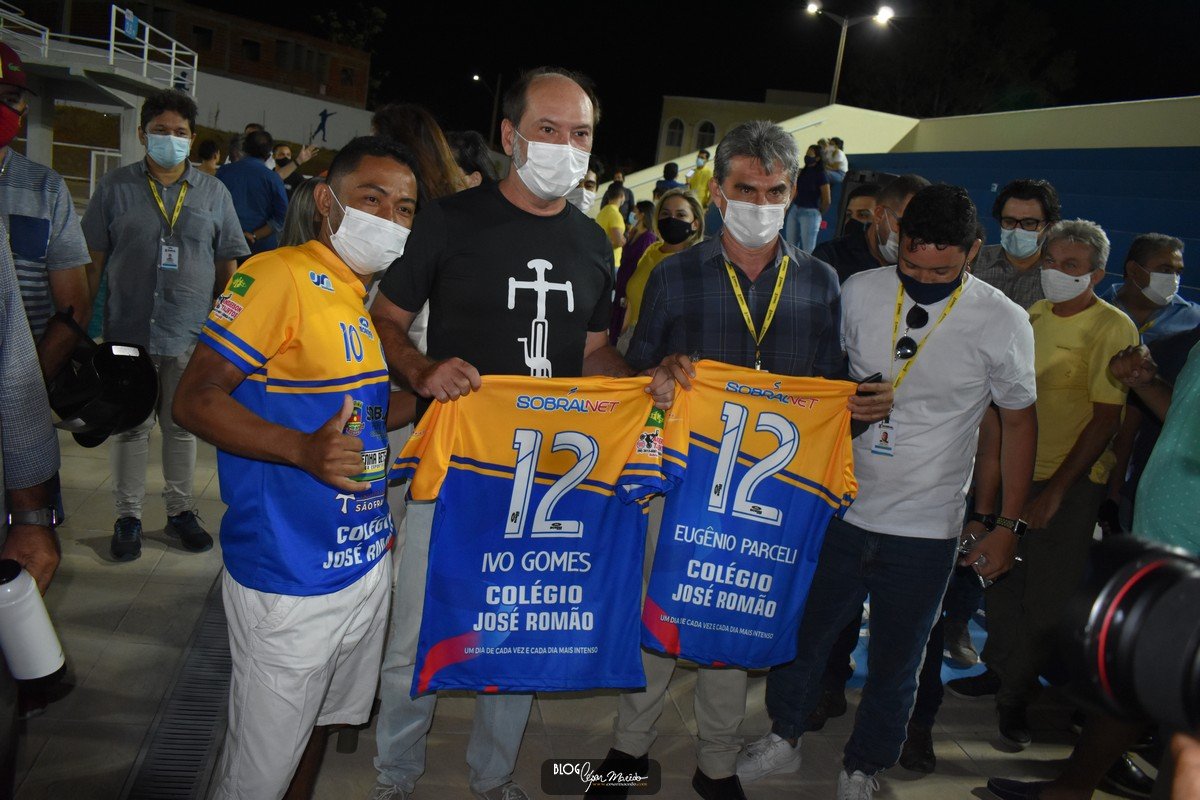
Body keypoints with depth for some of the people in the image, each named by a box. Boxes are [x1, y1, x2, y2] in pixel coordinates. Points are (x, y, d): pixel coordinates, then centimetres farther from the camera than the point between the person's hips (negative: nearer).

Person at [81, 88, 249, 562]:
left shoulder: (213, 192, 7)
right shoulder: (115, 187, 4)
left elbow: (227, 263, 9)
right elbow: (93, 260, 6)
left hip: (192, 333, 1)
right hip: (128, 331, 0)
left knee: (183, 426, 10)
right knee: (130, 426, 7)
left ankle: (180, 509, 24)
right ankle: (128, 516, 20)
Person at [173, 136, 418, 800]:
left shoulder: (369, 297, 11)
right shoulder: (279, 276, -15)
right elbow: (195, 399, -19)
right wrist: (304, 450, -33)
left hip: (365, 563, 8)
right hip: (289, 576, -8)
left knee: (322, 719, 25)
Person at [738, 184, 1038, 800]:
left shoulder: (1003, 322, -10)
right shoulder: (858, 292, -6)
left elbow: (1019, 422, 2)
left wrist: (1010, 525, 2)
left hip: (926, 530, -1)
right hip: (838, 507, 2)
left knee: (895, 663, 14)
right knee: (802, 633, 15)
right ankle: (784, 738, 41)